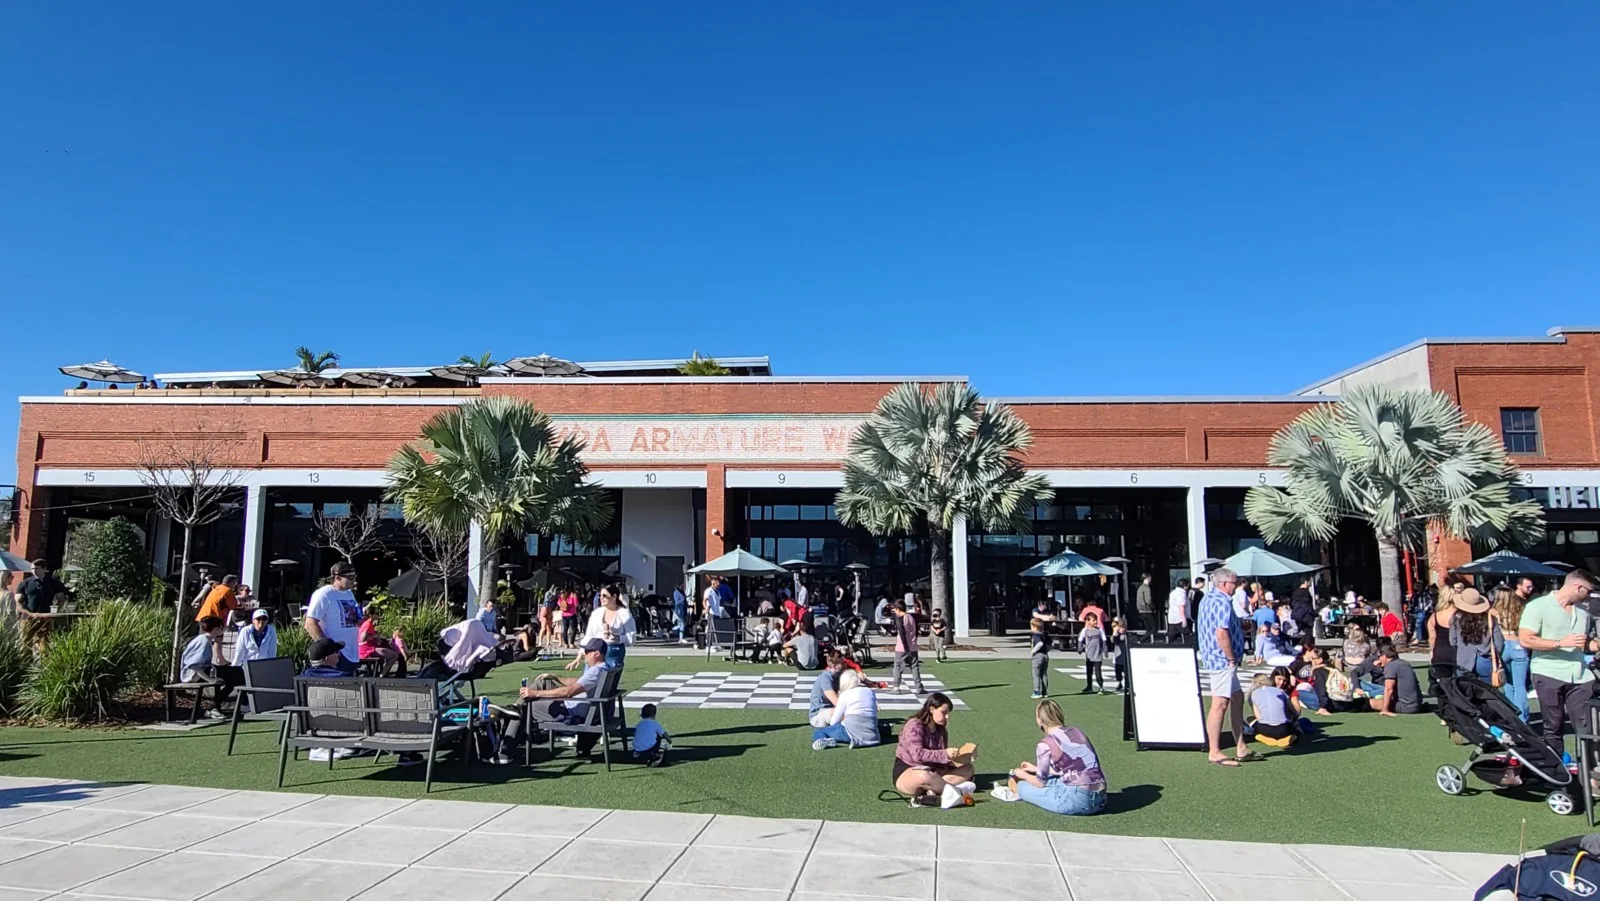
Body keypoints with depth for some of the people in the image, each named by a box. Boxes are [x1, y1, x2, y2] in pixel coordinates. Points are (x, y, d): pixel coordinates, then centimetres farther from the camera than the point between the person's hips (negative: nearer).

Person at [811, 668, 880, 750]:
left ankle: (824, 741, -29)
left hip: (852, 732, -4)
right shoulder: (870, 692, 18)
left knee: (817, 732, 8)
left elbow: (833, 722, 5)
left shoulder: (845, 694, 5)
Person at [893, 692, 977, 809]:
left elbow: (940, 757, 6)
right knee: (924, 776, -44)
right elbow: (918, 755, -27)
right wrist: (945, 754, -31)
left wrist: (954, 757, -15)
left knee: (967, 768, -3)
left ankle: (932, 791, -26)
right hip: (905, 773, -9)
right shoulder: (914, 726, -15)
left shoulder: (941, 729, 9)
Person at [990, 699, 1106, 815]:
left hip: (1077, 800, -7)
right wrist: (1036, 769, 36)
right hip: (1100, 798, 7)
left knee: (1022, 786, 13)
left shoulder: (1046, 744, -7)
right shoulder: (1077, 731, 12)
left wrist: (1023, 775, 25)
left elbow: (1041, 783, 3)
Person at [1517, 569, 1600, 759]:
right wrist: (1561, 643, -18)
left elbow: (1585, 642, 26)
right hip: (1549, 674, -5)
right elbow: (1525, 640, -14)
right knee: (1553, 727, 4)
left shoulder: (1582, 611, 13)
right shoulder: (1538, 606, -7)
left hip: (1579, 676, 5)